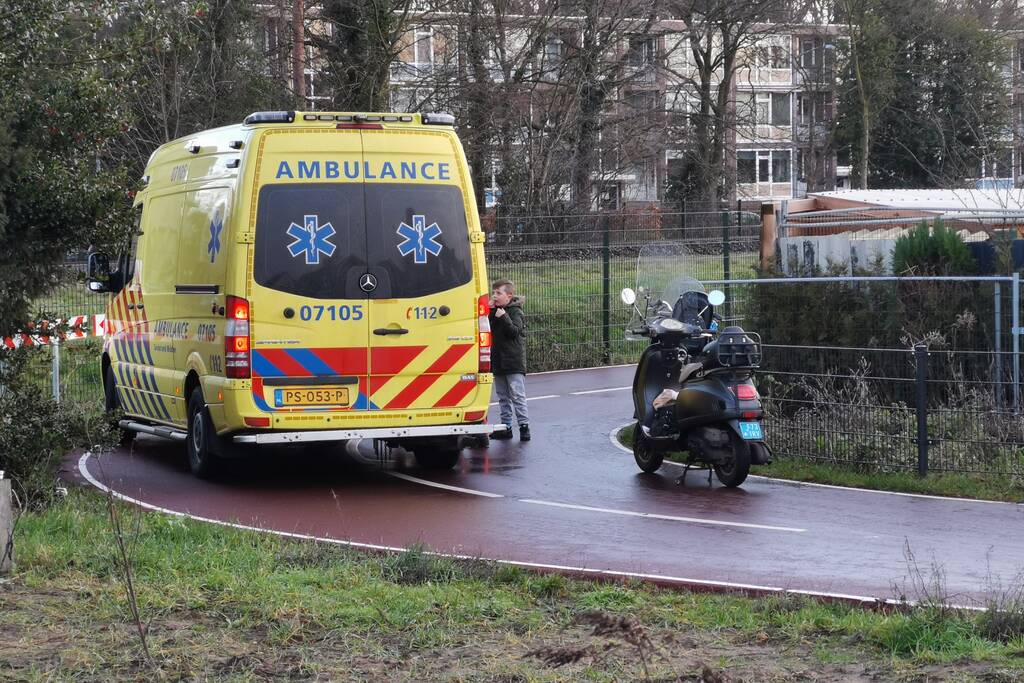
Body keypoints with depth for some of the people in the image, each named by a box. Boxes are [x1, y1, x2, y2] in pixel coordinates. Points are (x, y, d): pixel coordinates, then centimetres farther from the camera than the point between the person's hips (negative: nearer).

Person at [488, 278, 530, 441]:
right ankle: (506, 426, 16)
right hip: (498, 362, 7)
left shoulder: (515, 312, -7)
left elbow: (515, 331, -18)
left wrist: (504, 318, -29)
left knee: (517, 395, -9)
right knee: (503, 397, 11)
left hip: (513, 362, -7)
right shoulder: (495, 312, 13)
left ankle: (524, 425, -7)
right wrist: (490, 312, -7)